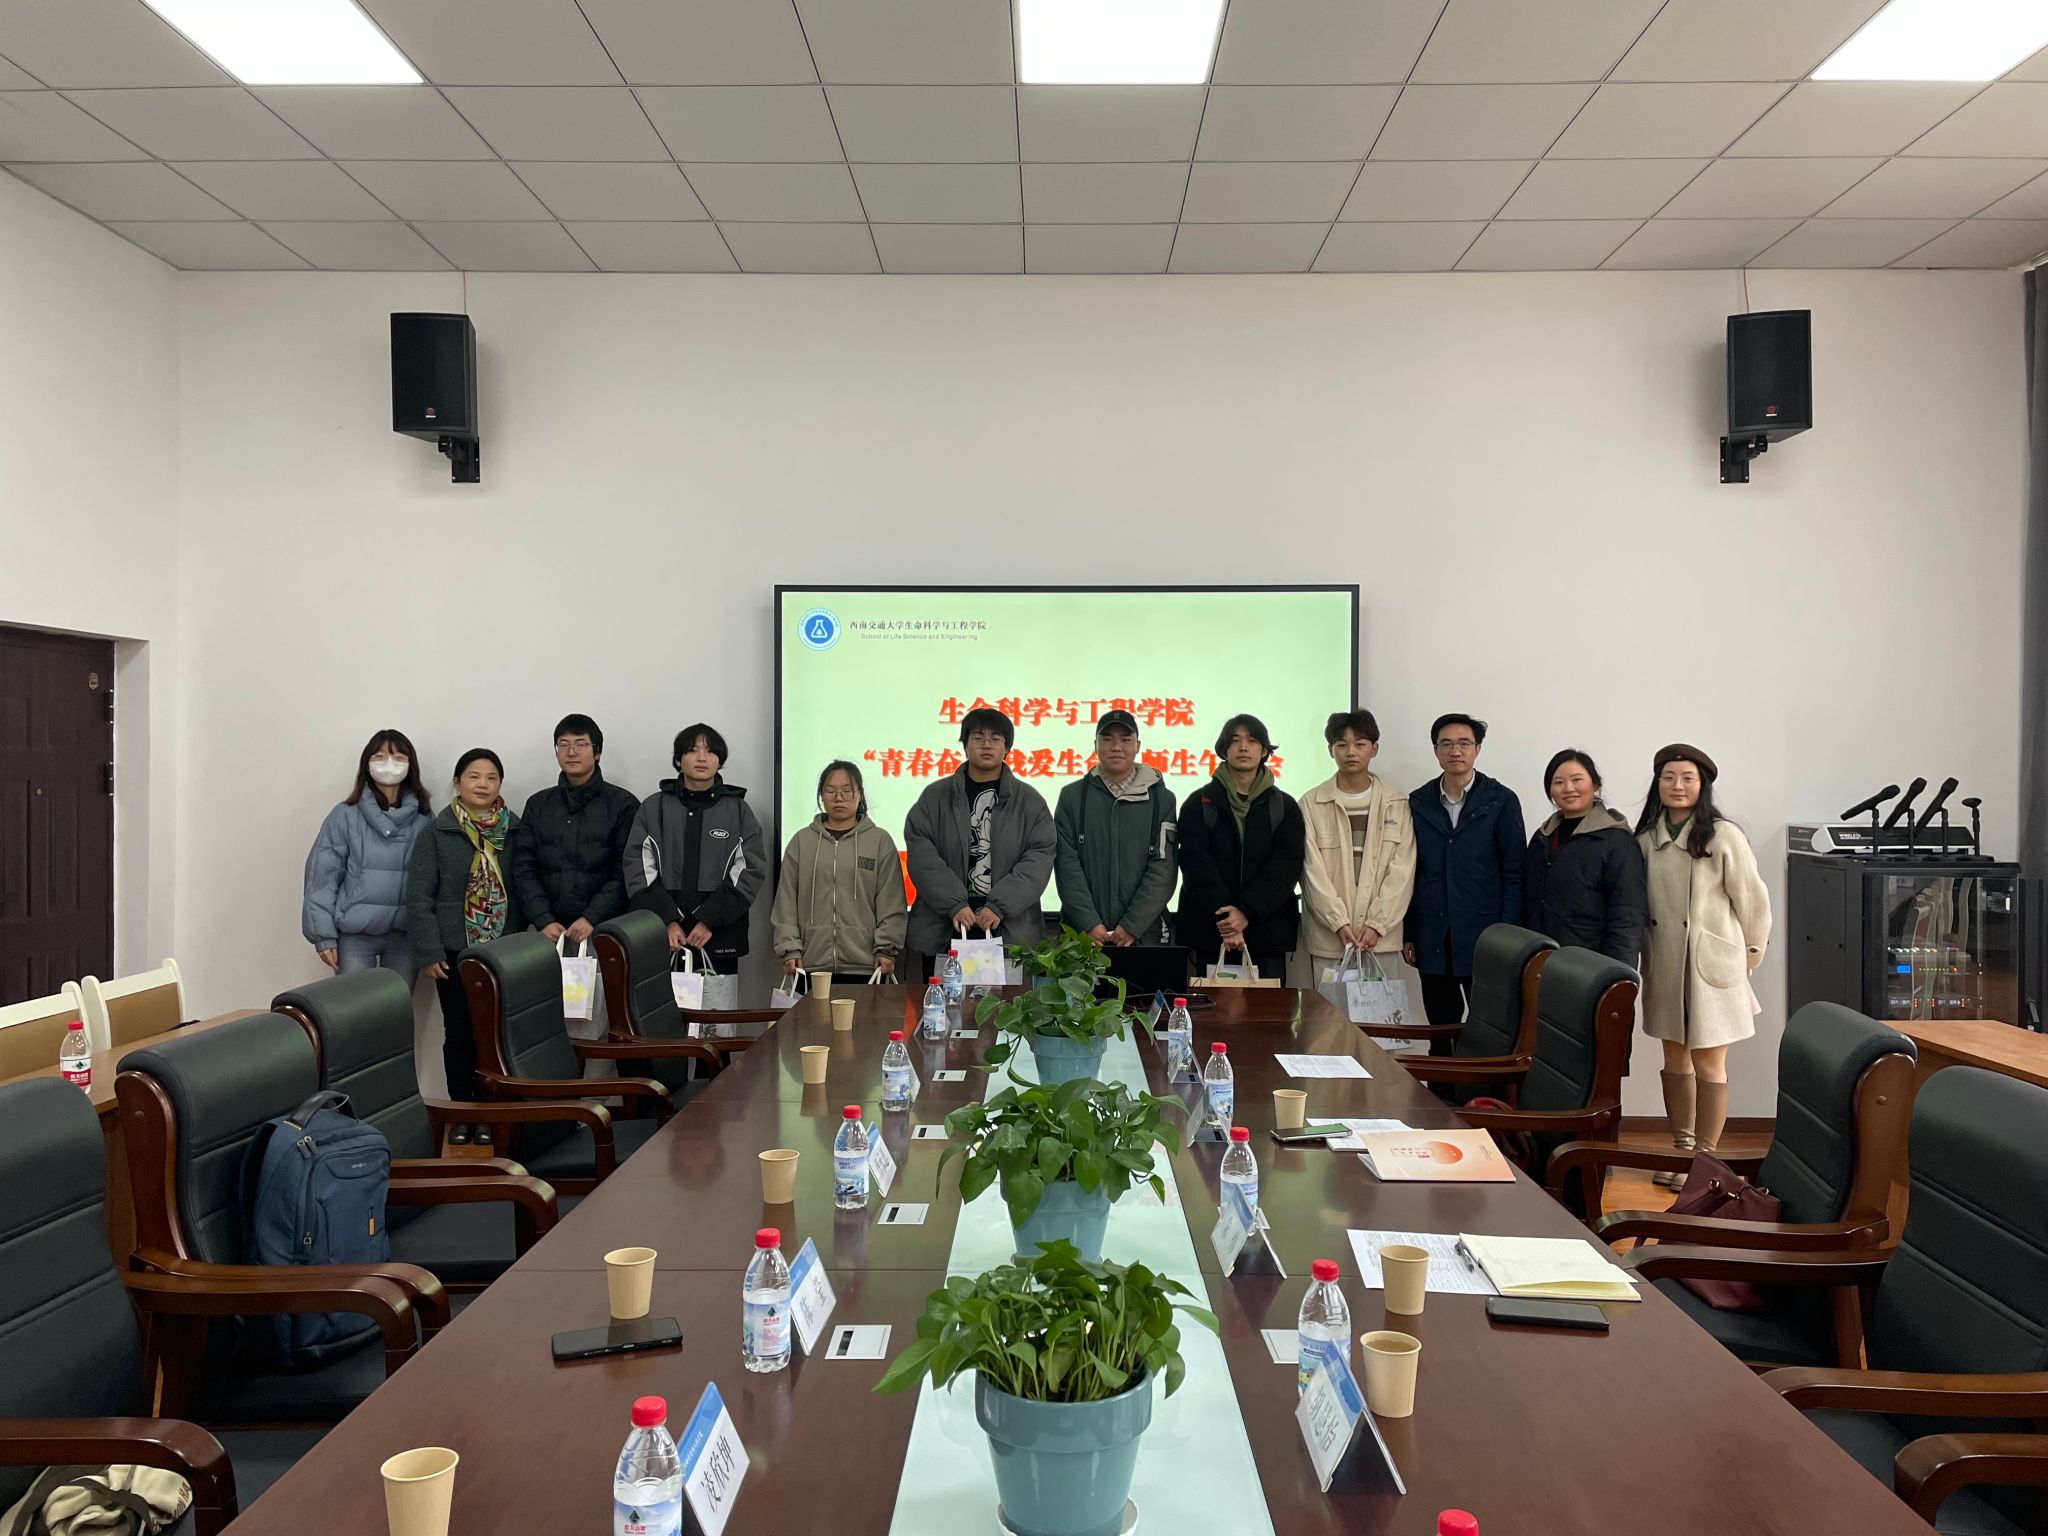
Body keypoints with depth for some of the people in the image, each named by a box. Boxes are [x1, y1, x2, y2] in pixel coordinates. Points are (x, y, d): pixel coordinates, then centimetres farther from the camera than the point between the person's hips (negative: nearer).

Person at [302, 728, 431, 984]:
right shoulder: (346, 815, -1)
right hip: (356, 933, -1)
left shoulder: (424, 819, 4)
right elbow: (322, 876, -1)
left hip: (406, 933, 2)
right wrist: (324, 934, -6)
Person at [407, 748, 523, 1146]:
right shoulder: (438, 833, -2)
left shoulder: (515, 830, 3)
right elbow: (419, 896, -3)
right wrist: (429, 952, -8)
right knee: (459, 1033, 6)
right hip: (455, 952, -1)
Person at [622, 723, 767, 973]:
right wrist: (668, 922, -10)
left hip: (720, 937, 0)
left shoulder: (739, 810, 7)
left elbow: (750, 871, 0)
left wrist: (709, 921, -9)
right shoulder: (652, 808, 8)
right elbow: (639, 870, 2)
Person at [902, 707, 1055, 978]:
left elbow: (1040, 857, -1)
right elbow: (921, 854, -1)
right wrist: (954, 905, -12)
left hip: (1010, 932, 0)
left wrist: (999, 906, -12)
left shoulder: (1030, 801, 8)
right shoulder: (935, 796, 8)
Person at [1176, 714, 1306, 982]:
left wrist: (1247, 912, -16)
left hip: (1269, 928, 1)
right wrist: (1225, 917, -17)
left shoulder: (1284, 806, 9)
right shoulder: (1199, 804, 6)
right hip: (1210, 929, -1)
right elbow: (1197, 866, -5)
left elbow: (1285, 868, -2)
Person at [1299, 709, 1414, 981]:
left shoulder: (1397, 804, 6)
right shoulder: (1311, 804, 4)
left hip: (1381, 938, 1)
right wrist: (1339, 923, -11)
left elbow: (1402, 871, 1)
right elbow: (1313, 872, -2)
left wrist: (1377, 925, -9)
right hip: (1328, 939, 0)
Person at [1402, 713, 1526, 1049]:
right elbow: (1409, 872, 10)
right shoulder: (1418, 803, 8)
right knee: (1440, 1037, 8)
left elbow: (1514, 875, -2)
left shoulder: (1502, 801, -1)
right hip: (1433, 941, 3)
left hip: (1484, 940, -3)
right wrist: (1407, 934, 6)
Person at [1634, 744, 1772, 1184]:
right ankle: (1681, 1149, 24)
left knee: (1708, 1064, 1)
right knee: (1675, 1059, 13)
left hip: (1711, 965, -5)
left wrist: (1750, 953, 5)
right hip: (1664, 966, 5)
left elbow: (1752, 900, -3)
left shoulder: (1723, 836, -10)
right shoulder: (1646, 838, 4)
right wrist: (1647, 953, 10)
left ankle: (1705, 1157, 11)